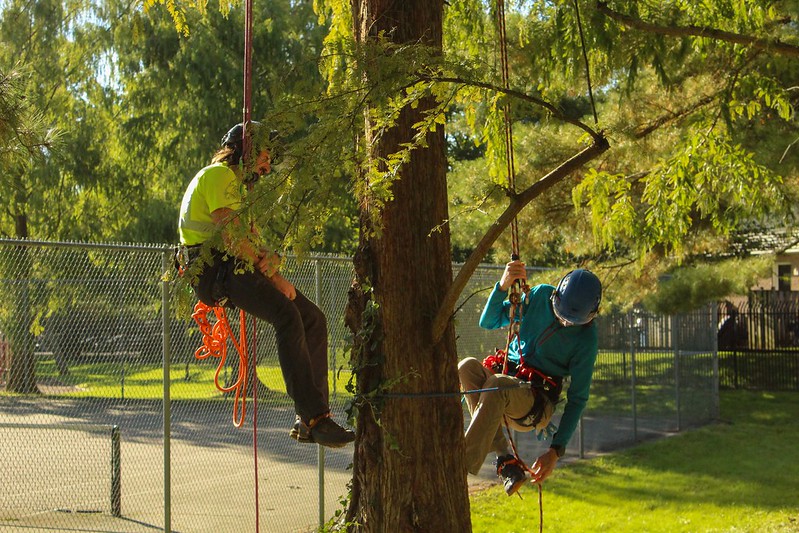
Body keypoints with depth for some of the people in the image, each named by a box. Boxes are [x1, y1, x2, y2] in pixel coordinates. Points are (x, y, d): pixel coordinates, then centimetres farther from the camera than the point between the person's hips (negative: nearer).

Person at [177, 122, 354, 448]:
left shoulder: (240, 186, 28)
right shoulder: (218, 176, -5)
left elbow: (250, 237, 21)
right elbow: (232, 235, -17)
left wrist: (270, 257, -2)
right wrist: (272, 276, -17)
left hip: (239, 268, 10)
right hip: (213, 266, -10)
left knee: (313, 319, -2)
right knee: (287, 316, -30)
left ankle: (308, 420, -4)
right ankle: (314, 417, -34)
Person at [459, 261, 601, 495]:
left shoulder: (586, 338, -8)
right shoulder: (541, 295, 2)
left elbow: (577, 399, -6)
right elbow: (488, 322, 6)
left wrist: (556, 451, -13)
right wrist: (503, 285, -13)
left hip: (536, 404, -4)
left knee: (497, 385, -37)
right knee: (467, 366, -29)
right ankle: (503, 458, -27)